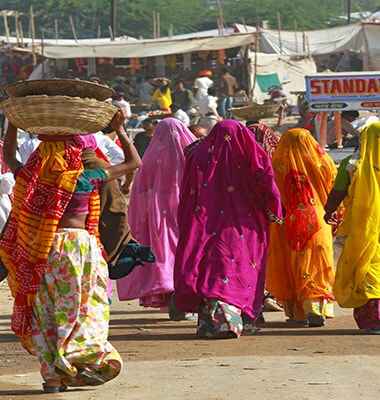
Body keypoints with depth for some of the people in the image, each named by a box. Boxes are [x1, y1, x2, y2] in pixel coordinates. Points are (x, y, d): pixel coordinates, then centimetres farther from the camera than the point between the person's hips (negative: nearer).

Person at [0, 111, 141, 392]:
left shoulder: (31, 178, -4)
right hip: (80, 244, -2)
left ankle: (53, 376, 11)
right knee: (82, 308, 10)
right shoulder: (87, 179, -9)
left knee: (46, 310, 10)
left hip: (44, 250, 2)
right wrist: (119, 130, 7)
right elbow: (134, 162, 2)